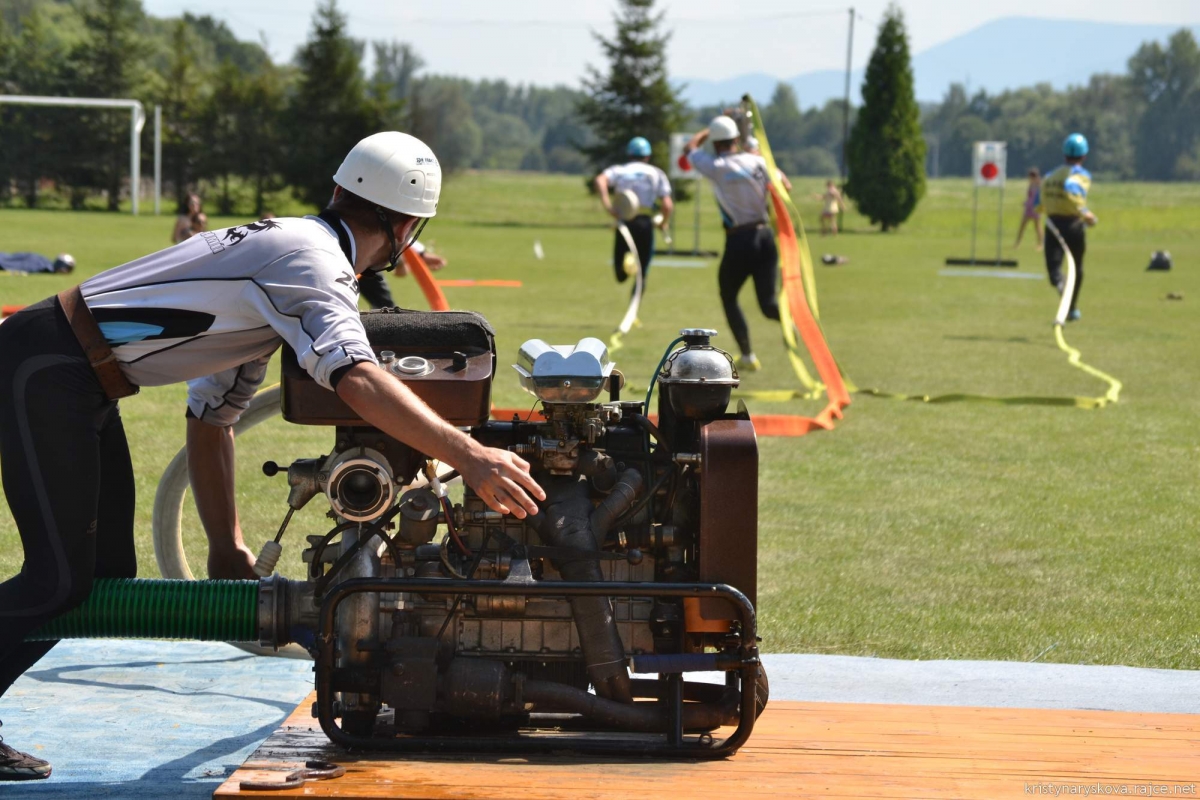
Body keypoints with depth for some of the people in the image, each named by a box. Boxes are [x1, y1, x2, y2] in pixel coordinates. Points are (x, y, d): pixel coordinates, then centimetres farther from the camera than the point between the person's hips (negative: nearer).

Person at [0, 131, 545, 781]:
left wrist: (227, 549, 18)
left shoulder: (280, 244, 17)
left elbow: (210, 419, 21)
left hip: (82, 384, 10)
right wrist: (471, 457, -42)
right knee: (60, 578, -13)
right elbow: (356, 380, -35)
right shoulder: (315, 264, -15)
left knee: (105, 576, 10)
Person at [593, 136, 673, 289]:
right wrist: (664, 223, 18)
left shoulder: (619, 171, 10)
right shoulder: (656, 174, 10)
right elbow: (668, 205, -1)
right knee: (641, 275, 11)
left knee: (621, 276, 11)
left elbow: (599, 180, -14)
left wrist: (608, 205, -20)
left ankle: (625, 263, -22)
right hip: (645, 223, 0)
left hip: (623, 222, 0)